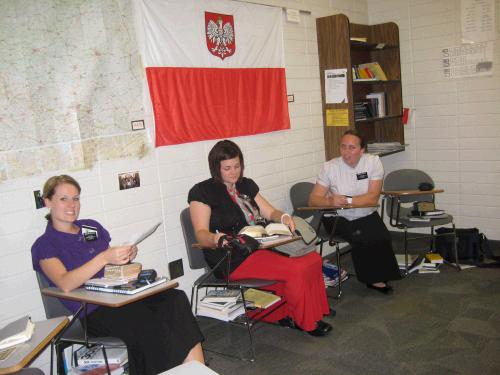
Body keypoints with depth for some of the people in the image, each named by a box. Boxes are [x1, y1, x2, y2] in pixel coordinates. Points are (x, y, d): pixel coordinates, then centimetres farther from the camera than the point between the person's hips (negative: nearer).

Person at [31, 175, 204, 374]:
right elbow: (65, 284, -15)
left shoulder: (92, 226, 20)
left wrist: (128, 255, 3)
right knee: (150, 325, -33)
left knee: (175, 299, -25)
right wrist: (104, 258, -25)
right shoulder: (44, 245, 3)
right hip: (94, 311, -5)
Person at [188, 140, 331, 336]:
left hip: (261, 246, 8)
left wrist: (283, 217, -6)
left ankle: (284, 313, 0)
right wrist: (216, 238, -35)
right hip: (233, 258, -7)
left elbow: (269, 212, 17)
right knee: (297, 271, -21)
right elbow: (201, 234, -12)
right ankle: (305, 322, 4)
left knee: (314, 260, -12)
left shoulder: (246, 185, 17)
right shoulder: (202, 191, -4)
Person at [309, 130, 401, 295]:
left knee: (381, 237, -23)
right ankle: (373, 279, 1)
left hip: (367, 216, 2)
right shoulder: (330, 167, -7)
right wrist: (330, 201, -32)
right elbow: (313, 200, -11)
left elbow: (373, 198, -15)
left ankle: (377, 277, 5)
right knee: (361, 237, -25)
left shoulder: (373, 162, -6)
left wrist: (347, 200, -28)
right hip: (338, 218, -1)